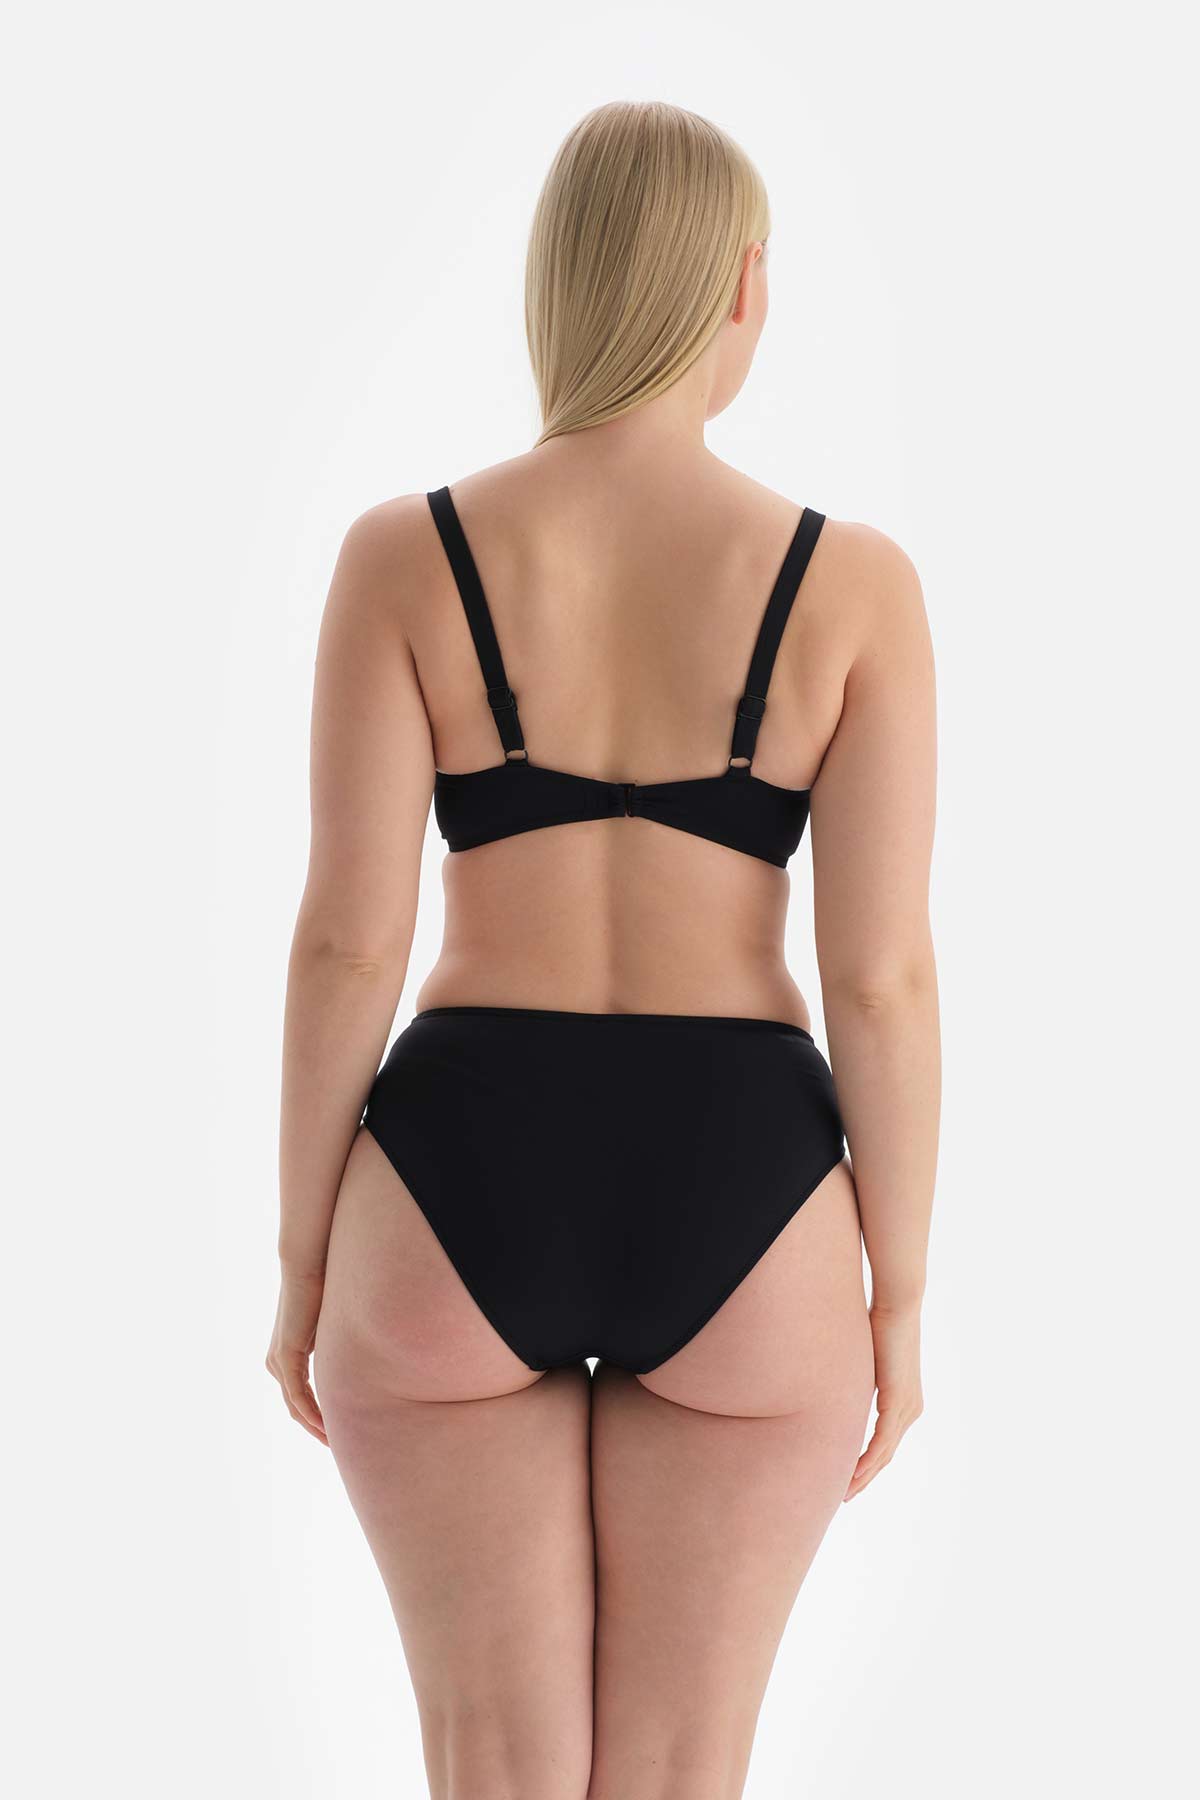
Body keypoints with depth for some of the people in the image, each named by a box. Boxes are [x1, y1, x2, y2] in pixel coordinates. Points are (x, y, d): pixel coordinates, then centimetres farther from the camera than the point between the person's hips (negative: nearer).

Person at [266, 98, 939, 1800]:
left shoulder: (405, 557, -7)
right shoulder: (851, 583, -7)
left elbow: (346, 939, -8)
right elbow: (883, 975, -8)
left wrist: (303, 1262, 3)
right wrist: (896, 1299, 4)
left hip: (462, 1211, 0)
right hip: (737, 1223, 0)